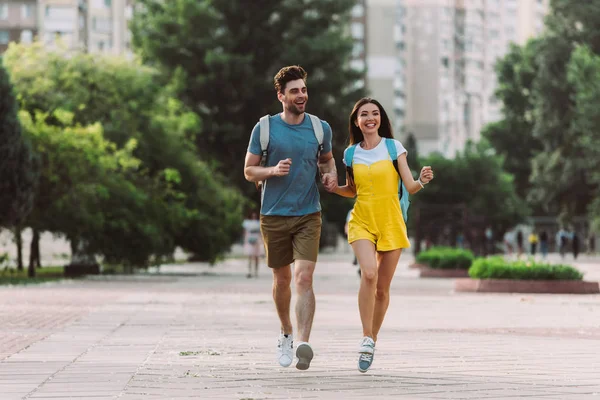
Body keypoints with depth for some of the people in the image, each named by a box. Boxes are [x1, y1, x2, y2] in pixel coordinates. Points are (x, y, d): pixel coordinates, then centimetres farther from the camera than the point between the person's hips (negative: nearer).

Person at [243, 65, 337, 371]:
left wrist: (330, 173, -1)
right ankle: (286, 333, 36)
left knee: (304, 278, -16)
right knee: (282, 280, 11)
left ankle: (303, 344, -25)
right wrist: (273, 170, -17)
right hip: (274, 216, 0)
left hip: (308, 216, 0)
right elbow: (249, 171, 2)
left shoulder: (320, 128, 4)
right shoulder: (265, 128, -2)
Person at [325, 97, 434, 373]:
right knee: (369, 273, -25)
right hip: (362, 223, 0)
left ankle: (372, 339, 25)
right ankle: (366, 338, -17)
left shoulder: (393, 147, 0)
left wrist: (422, 181, -23)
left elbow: (410, 187, -2)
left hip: (391, 224, 0)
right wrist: (331, 187, 1)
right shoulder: (352, 154, 6)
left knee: (382, 288, 4)